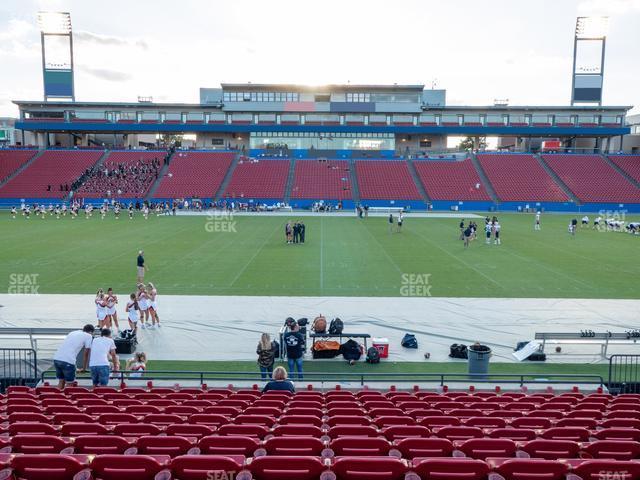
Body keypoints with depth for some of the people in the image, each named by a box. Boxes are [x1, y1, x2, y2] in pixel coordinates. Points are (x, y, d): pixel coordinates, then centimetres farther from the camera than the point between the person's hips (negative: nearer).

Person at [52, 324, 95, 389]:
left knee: (61, 382, 19)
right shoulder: (88, 336, 8)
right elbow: (86, 354, 12)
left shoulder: (73, 333, 27)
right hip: (68, 361, -6)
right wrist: (84, 368, 23)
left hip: (56, 358, 6)